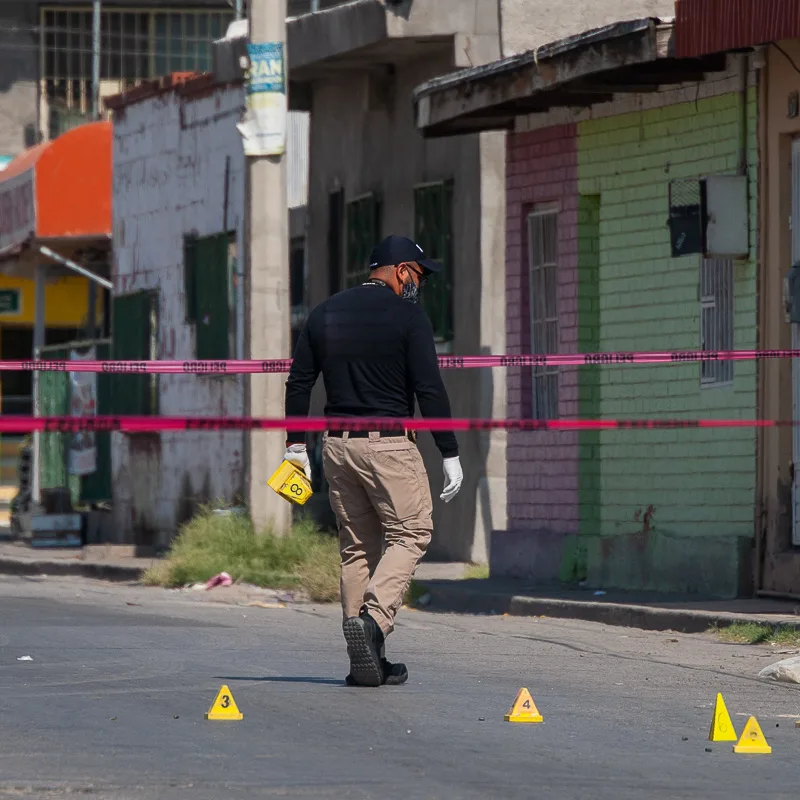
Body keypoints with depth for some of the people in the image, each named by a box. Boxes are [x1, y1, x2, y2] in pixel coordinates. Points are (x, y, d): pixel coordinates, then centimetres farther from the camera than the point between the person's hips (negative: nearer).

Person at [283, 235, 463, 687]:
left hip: (337, 445, 6)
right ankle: (374, 618, -19)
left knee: (357, 547, 10)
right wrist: (451, 455, -6)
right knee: (410, 534, 3)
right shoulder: (408, 316, -5)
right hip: (389, 445, -6)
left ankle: (365, 660, 6)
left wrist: (296, 446, 16)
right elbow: (430, 390, -9)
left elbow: (299, 382, 11)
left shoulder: (325, 314, 12)